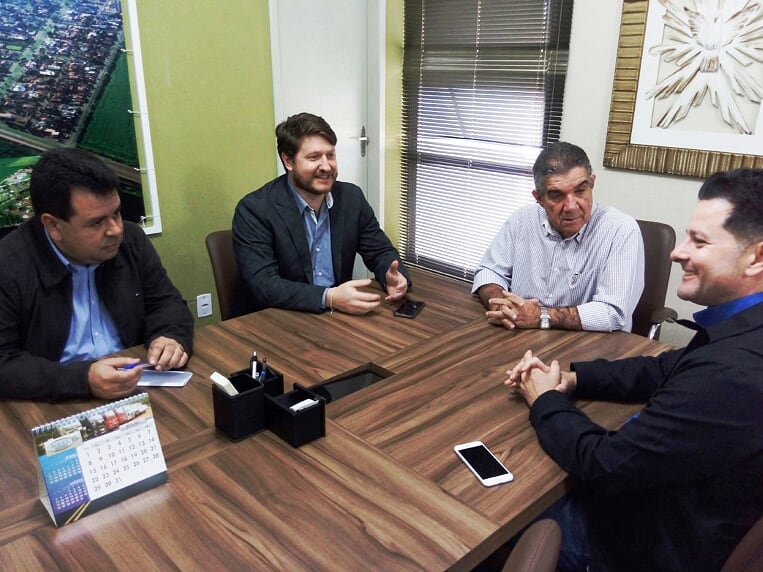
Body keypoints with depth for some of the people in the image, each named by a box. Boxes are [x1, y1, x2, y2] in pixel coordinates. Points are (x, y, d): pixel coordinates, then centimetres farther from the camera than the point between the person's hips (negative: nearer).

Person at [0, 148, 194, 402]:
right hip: (57, 405, -2)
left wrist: (171, 337, -13)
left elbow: (165, 302, 9)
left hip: (142, 389, 2)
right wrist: (82, 379, -26)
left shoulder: (132, 239, 0)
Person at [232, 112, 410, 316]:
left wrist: (395, 277, -14)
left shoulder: (352, 197, 2)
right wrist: (329, 298, -31)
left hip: (337, 316, 5)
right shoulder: (254, 209, -12)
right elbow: (263, 284, -19)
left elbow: (380, 252, 9)